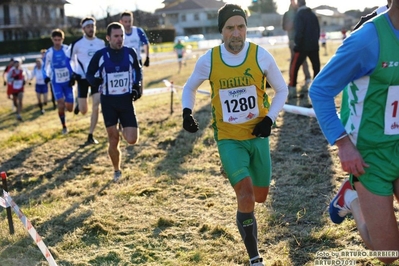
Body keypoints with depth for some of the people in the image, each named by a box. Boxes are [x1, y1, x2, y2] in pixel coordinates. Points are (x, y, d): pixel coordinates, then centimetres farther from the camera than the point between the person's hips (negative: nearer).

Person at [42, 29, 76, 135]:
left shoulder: (67, 49, -9)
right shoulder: (49, 52, -4)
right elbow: (45, 66, 9)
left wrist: (73, 76, -5)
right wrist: (46, 76, -8)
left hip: (67, 82, 0)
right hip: (56, 83, 0)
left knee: (69, 108, 0)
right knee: (61, 105, -16)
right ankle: (64, 126, 4)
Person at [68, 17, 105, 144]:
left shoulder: (101, 43, 3)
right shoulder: (77, 43, -8)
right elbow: (69, 59, 2)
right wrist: (74, 73, -6)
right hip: (83, 78, -2)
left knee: (96, 107, -9)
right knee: (83, 111, 1)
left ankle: (90, 136, 2)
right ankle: (79, 104, 40)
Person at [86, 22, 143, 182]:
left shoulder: (130, 53, 0)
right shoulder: (100, 55, -7)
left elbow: (138, 71, 17)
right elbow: (89, 74, 2)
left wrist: (138, 87, 2)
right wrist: (95, 80, -21)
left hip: (126, 100, 1)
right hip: (108, 101, -1)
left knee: (132, 139, -9)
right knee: (113, 140, 4)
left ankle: (125, 130, 27)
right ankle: (117, 171, 26)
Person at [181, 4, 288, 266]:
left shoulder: (261, 55, -10)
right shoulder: (208, 60, -9)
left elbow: (282, 90, 4)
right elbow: (190, 87, 10)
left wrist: (270, 119, -9)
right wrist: (187, 112, -9)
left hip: (257, 136, 2)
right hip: (229, 138, -2)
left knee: (260, 196, 14)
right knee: (246, 196, -18)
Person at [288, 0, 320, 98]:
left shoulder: (299, 15, -8)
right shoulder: (313, 14, 13)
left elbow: (299, 31, -16)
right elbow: (317, 29, 17)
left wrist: (296, 44, -10)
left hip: (303, 46, -6)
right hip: (314, 45, 7)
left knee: (294, 66, -3)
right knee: (316, 66, 12)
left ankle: (292, 88, -8)